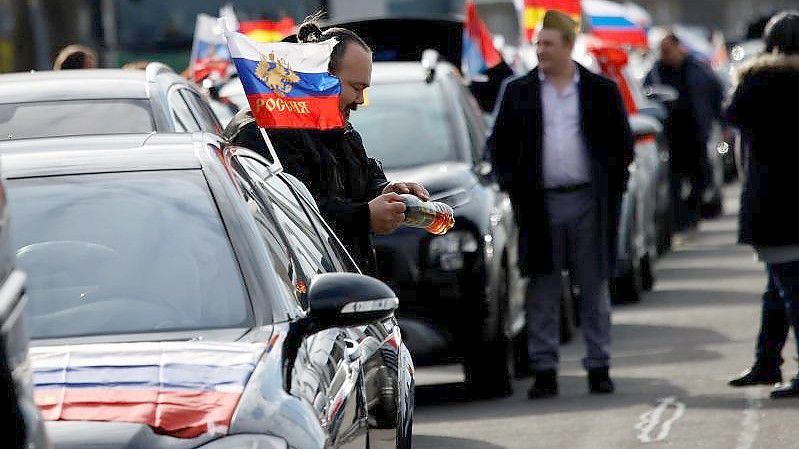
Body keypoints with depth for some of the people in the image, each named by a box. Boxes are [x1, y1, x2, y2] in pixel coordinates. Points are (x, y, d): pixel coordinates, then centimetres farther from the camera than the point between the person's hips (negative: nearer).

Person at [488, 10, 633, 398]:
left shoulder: (601, 91, 4)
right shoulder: (518, 92, 7)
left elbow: (623, 144, 9)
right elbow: (499, 144, 11)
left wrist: (612, 187, 1)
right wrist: (512, 186, 0)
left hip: (589, 202, -1)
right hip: (541, 203, 1)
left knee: (594, 289, 5)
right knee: (542, 291, 1)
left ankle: (599, 367, 11)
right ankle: (544, 371, 5)